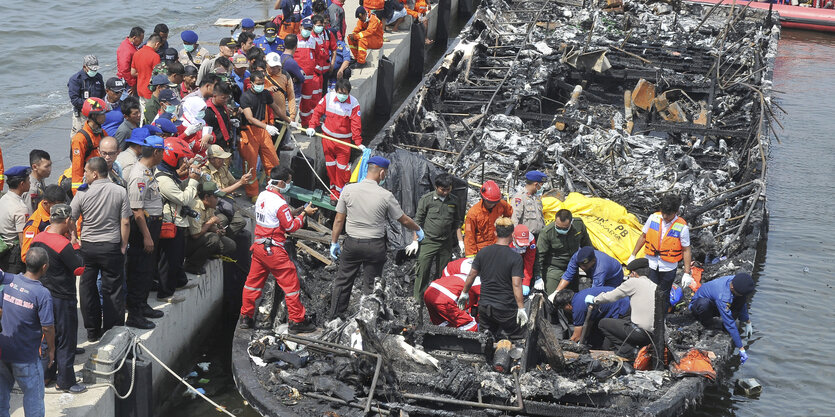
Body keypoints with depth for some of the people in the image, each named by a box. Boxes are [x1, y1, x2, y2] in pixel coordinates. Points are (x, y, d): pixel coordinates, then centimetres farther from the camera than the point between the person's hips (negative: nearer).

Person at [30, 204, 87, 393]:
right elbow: (80, 268, -19)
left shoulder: (37, 239, 1)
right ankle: (65, 381, 8)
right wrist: (76, 247, -12)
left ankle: (47, 374, 30)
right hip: (62, 299, -8)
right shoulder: (63, 245, -23)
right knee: (66, 340, 3)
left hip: (43, 296, 8)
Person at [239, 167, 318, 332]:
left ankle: (245, 317, 23)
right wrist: (304, 214, -3)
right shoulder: (280, 203, -19)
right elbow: (291, 227, -13)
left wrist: (292, 212, 13)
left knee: (253, 281, 16)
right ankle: (296, 321, 5)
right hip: (274, 250, -8)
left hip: (258, 245, 8)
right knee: (290, 282, 1)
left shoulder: (262, 196, 6)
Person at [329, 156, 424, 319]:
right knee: (371, 287, 8)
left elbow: (339, 220, -1)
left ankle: (335, 319, 17)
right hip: (375, 245, -2)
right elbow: (404, 220, 0)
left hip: (352, 243, 2)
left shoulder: (349, 189, -7)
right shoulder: (386, 196, -11)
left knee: (342, 282, 13)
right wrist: (418, 230, 19)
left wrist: (334, 242, 10)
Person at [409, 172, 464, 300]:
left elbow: (457, 223, 16)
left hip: (446, 244, 3)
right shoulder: (426, 199, -4)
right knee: (423, 271, -7)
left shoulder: (454, 201, 7)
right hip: (428, 242, -3)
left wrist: (460, 241, 10)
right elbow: (418, 221, 0)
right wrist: (415, 241, -4)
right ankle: (417, 299, -2)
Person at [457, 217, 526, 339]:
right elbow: (516, 285, -18)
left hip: (484, 306, 4)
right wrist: (521, 308, -13)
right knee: (517, 337, 11)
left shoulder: (483, 252, 0)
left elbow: (471, 275, 7)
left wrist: (464, 293, 22)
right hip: (505, 309, -4)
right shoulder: (515, 258, -13)